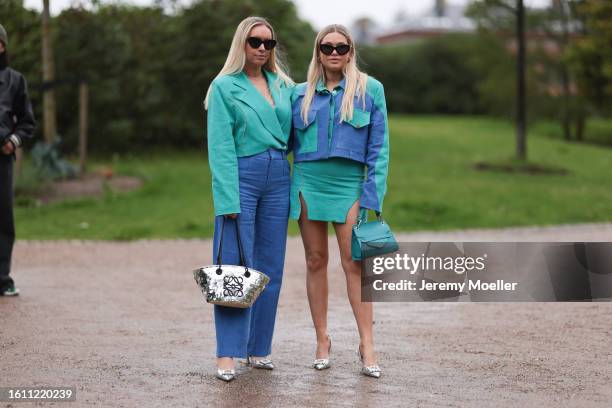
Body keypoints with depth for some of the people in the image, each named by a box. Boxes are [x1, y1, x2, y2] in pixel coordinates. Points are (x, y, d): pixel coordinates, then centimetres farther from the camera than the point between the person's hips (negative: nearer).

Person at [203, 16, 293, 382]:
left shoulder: (283, 85, 13)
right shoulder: (225, 87, -1)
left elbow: (293, 132, 16)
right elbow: (220, 146, -7)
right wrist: (228, 199, -14)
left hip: (278, 177, 5)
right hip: (241, 176, -5)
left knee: (270, 267, 6)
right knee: (235, 266, -7)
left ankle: (259, 348, 14)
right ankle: (228, 354, -5)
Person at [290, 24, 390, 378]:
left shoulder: (369, 90, 1)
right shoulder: (302, 94, 8)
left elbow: (379, 147, -1)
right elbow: (289, 141, 13)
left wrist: (373, 196, -7)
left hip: (349, 186, -3)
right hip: (308, 183, 3)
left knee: (355, 263, -7)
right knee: (316, 261, 6)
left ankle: (367, 345, -5)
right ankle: (322, 340, 13)